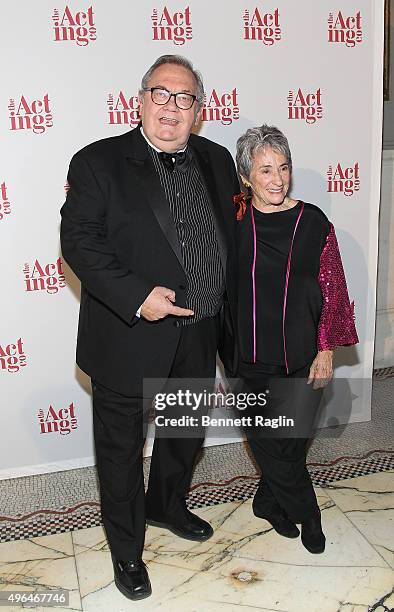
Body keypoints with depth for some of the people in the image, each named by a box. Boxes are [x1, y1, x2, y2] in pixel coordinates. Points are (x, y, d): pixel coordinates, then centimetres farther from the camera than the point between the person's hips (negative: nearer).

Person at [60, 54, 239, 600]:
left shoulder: (216, 161, 7)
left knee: (187, 432, 24)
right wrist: (136, 298, -25)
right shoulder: (99, 162, -9)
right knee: (121, 447, 11)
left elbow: (231, 239, 13)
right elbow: (79, 241, -15)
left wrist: (230, 315, 9)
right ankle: (126, 549, 36)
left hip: (198, 338, 6)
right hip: (129, 340, -5)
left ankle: (167, 506, 53)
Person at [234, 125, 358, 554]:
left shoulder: (313, 221, -4)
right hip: (249, 353, 1)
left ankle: (269, 502, 33)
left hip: (301, 353, -1)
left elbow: (331, 288, 0)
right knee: (264, 440, 11)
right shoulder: (233, 218, -2)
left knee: (290, 442, 2)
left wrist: (326, 349, -2)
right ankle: (306, 514, 34)